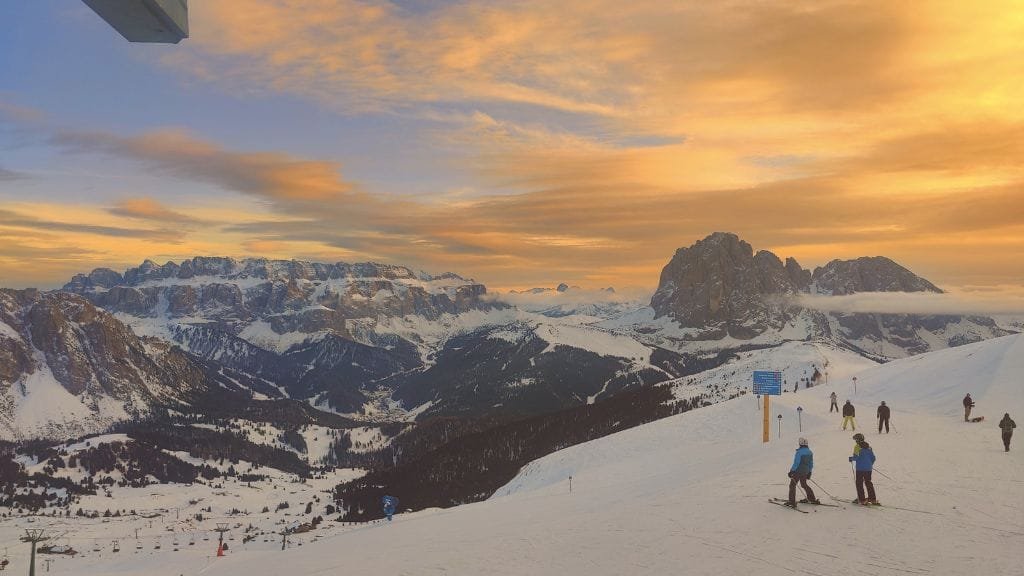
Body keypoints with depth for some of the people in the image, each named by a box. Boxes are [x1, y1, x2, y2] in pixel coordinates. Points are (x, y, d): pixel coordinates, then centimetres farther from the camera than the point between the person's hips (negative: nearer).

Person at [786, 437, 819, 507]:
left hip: (797, 472, -8)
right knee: (804, 485, 25)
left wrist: (791, 471, -12)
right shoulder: (810, 452, 5)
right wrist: (809, 472, 22)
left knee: (792, 485, 2)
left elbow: (796, 463, -20)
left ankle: (792, 502, 0)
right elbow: (811, 464, 12)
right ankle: (812, 499, 33)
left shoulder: (799, 452, -20)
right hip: (805, 472, 8)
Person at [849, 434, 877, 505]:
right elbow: (873, 458, 11)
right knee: (868, 483, 15)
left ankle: (862, 499, -1)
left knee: (859, 484, 2)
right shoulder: (869, 446, 7)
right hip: (868, 468, 6)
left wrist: (851, 458, 3)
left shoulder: (857, 447, -11)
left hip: (859, 468, -6)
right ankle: (872, 499, 14)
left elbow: (856, 457, -17)